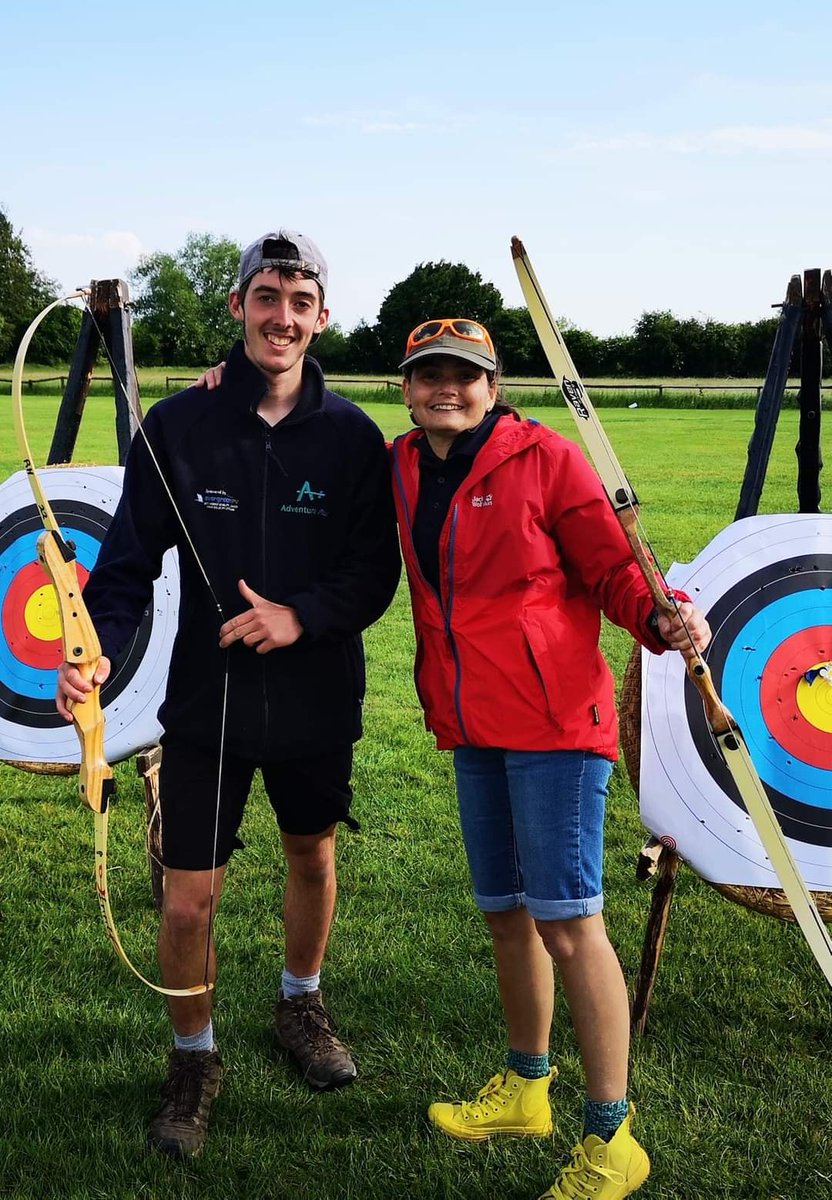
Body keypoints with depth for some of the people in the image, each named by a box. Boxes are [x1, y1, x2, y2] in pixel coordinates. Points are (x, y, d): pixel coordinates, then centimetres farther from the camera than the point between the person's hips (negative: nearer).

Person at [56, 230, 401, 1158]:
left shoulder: (352, 436, -6)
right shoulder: (177, 426, -7)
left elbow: (378, 570, -5)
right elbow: (129, 558, -8)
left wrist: (303, 615, -22)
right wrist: (94, 646, -25)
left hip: (316, 701, 2)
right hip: (206, 701, -1)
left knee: (313, 857, 21)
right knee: (189, 897, 1)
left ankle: (301, 1005, 49)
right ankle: (193, 1060, 28)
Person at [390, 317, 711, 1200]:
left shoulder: (545, 460, -8)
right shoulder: (401, 468, 8)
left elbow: (611, 566, -9)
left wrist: (662, 621, -28)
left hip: (553, 723, -6)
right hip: (472, 730, 6)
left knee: (566, 920, -6)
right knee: (506, 913, 17)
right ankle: (524, 1090, 36)